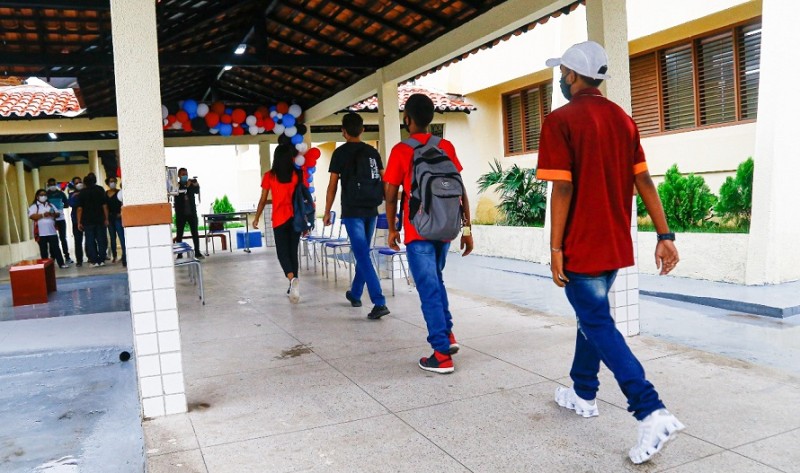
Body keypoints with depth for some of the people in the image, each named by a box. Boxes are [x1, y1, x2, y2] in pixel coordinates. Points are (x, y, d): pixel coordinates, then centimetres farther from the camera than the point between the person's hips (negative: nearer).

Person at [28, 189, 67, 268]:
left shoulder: (50, 205, 15)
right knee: (43, 250, 3)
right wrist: (43, 215, -23)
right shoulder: (34, 206, 1)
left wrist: (53, 214, -10)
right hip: (41, 233, -3)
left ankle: (61, 263, 4)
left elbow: (58, 214, 12)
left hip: (52, 231, 3)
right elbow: (31, 216, -14)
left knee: (56, 248, 3)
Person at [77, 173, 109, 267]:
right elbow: (104, 205, -3)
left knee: (90, 241, 4)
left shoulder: (82, 192, 0)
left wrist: (79, 222, -1)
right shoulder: (100, 190, 1)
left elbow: (80, 208, -4)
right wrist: (106, 219, 1)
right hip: (100, 220, 1)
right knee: (101, 240, 6)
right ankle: (102, 260, 4)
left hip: (88, 221, 0)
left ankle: (94, 261, 1)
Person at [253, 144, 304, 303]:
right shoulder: (297, 174, 1)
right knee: (293, 251, 10)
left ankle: (292, 279, -24)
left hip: (279, 219, -2)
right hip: (295, 218, 2)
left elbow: (263, 200, 0)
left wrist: (256, 218, 12)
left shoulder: (269, 176, -2)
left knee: (282, 252, 2)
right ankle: (293, 287, 15)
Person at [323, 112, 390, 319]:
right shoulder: (372, 152, 8)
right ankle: (355, 294, 33)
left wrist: (327, 212, 5)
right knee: (362, 254, 18)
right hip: (371, 211, 5)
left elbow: (332, 185, -4)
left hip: (352, 212, -5)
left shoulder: (340, 153, -4)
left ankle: (379, 302, -17)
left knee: (363, 257, -8)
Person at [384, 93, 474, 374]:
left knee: (429, 290, 0)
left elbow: (391, 195, -4)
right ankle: (448, 335, 23)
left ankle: (442, 355, 2)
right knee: (434, 280, 24)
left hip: (418, 232, -4)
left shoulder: (401, 151, -6)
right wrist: (466, 227, 7)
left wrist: (392, 229, 9)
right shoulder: (446, 147, 4)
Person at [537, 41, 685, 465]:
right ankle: (583, 393, 34)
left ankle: (652, 413, -11)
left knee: (598, 326, -1)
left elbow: (562, 189, -17)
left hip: (581, 247, -7)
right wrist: (664, 234, 6)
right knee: (592, 314, 21)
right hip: (616, 245, 8)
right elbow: (644, 182, 5)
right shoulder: (623, 119, 9)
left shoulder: (561, 120, -12)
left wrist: (555, 248, -13)